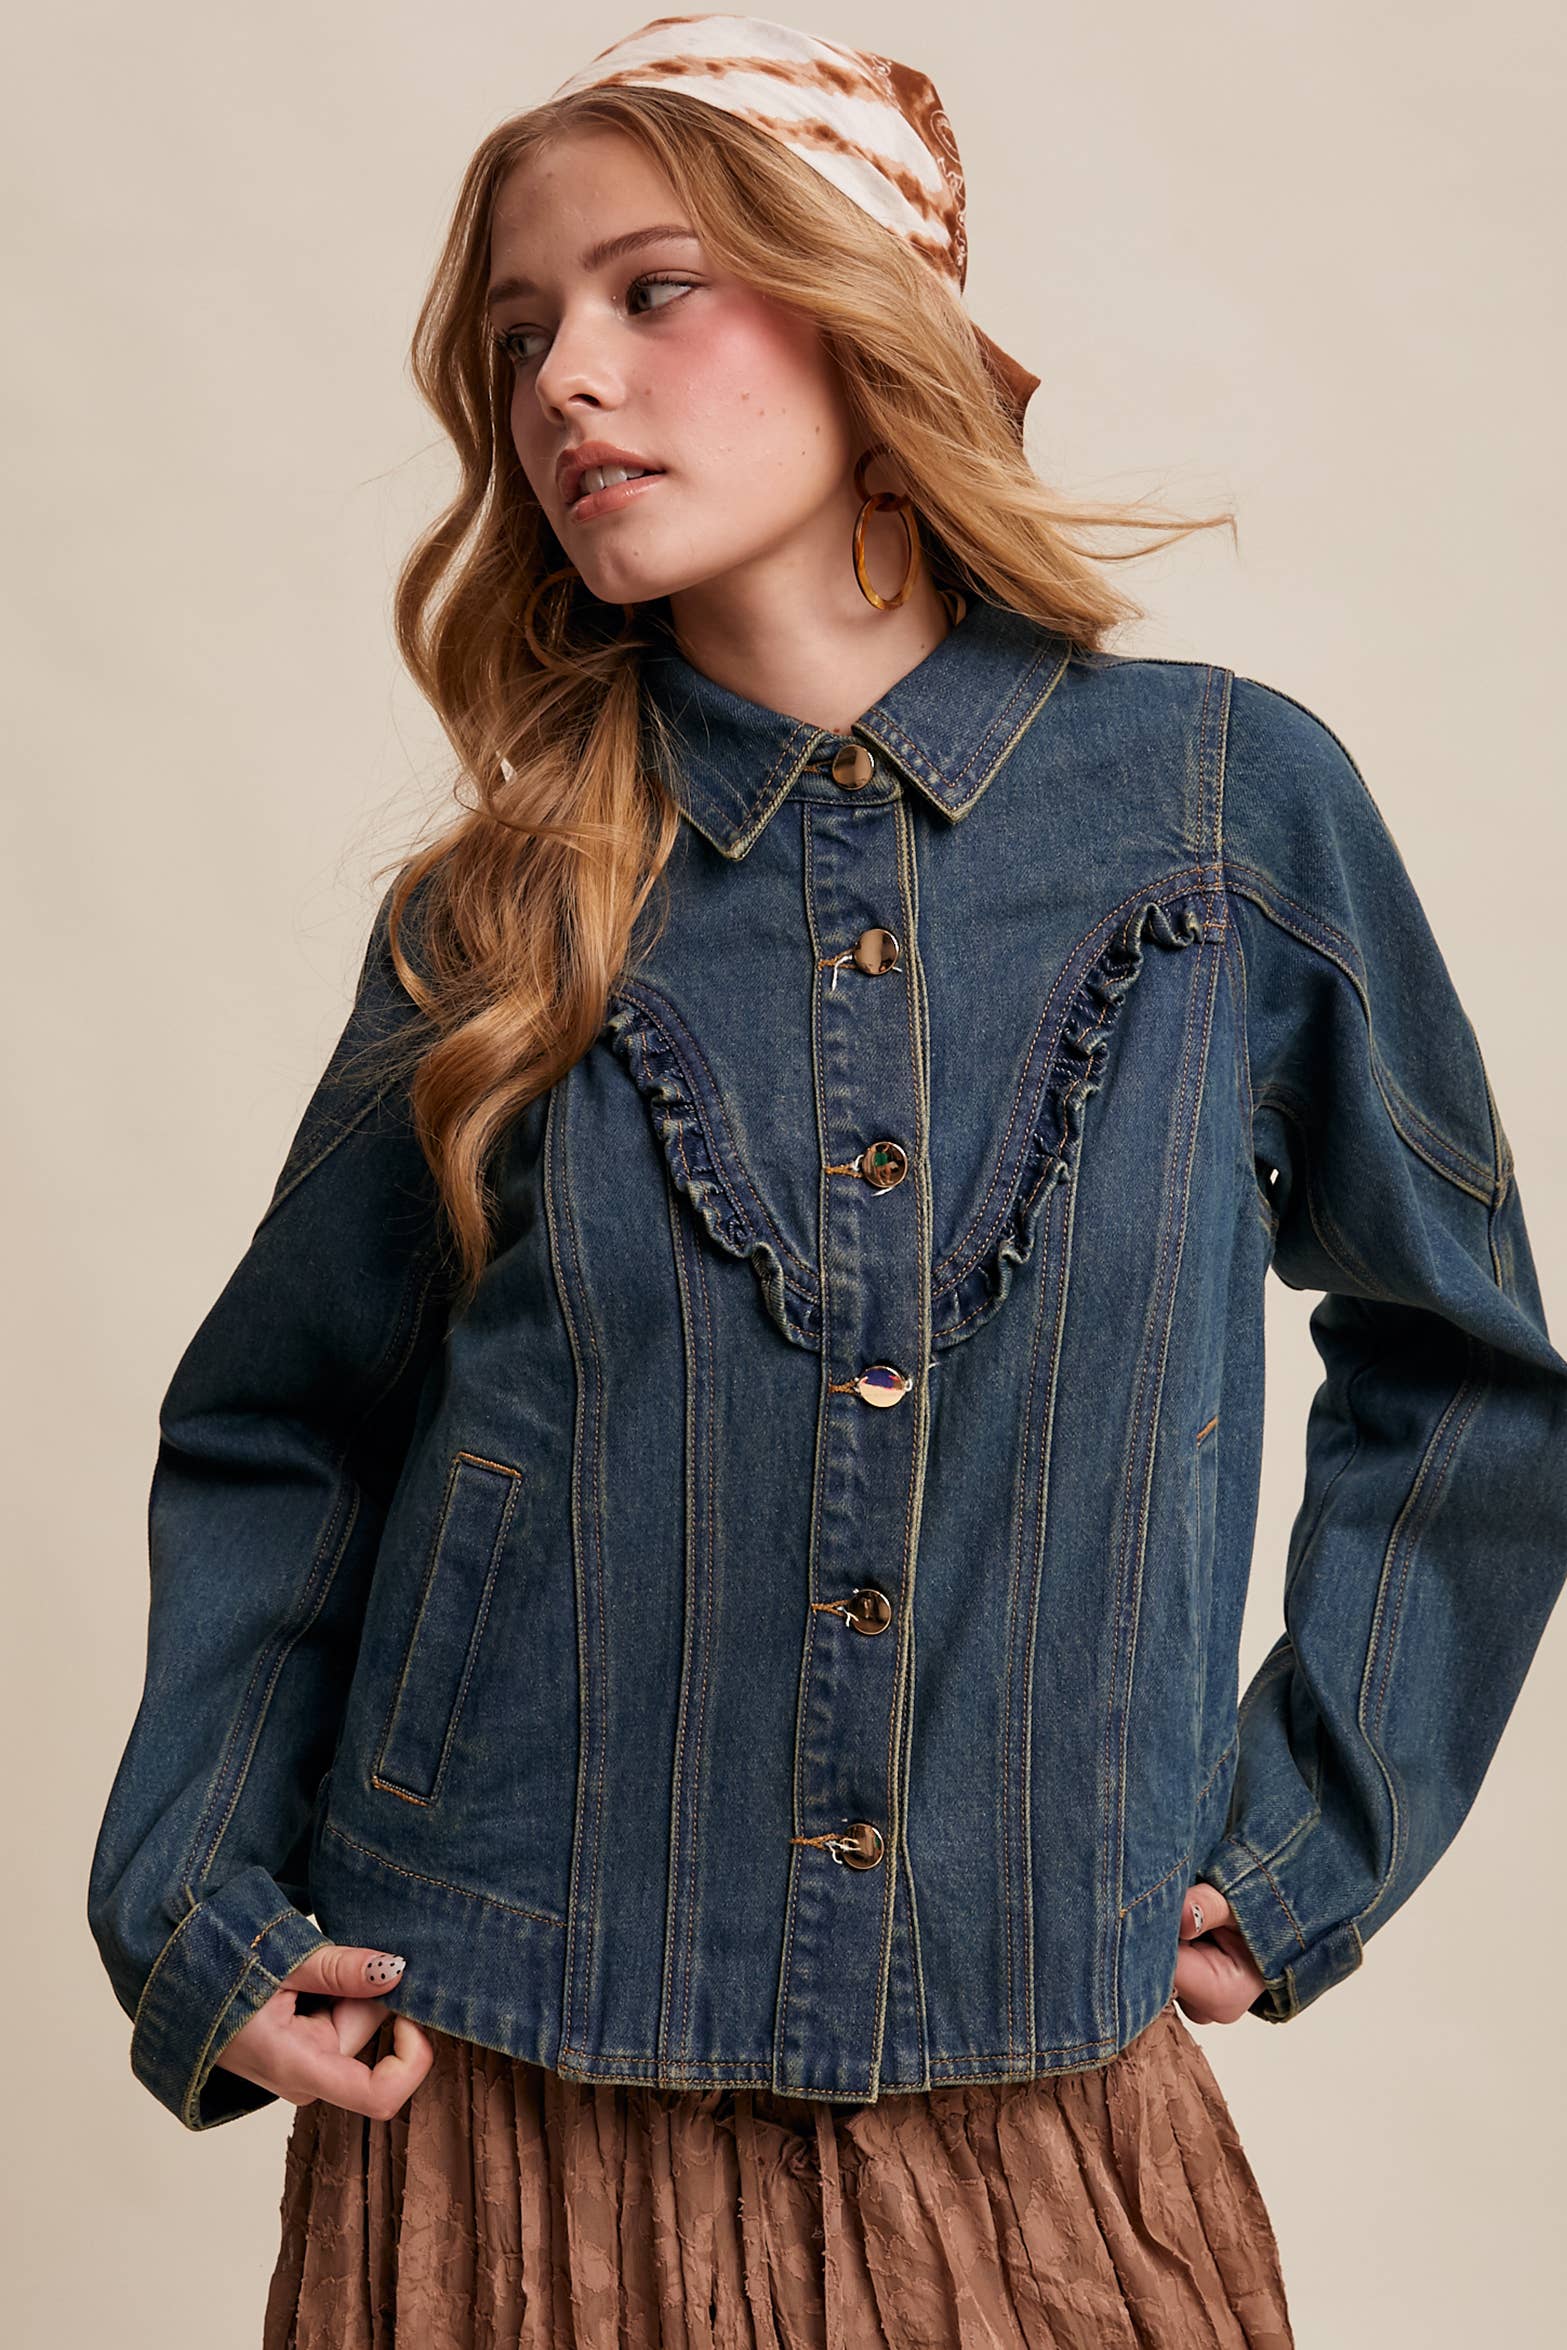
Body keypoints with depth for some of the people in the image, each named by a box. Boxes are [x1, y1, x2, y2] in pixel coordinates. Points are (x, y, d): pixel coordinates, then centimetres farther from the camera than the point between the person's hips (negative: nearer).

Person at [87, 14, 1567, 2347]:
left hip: (1037, 2126, 0)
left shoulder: (1229, 800, -5)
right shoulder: (504, 921, -3)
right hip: (506, 2118, 1)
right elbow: (272, 1442, 9)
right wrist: (196, 1908, 0)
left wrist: (1307, 1846, 4)